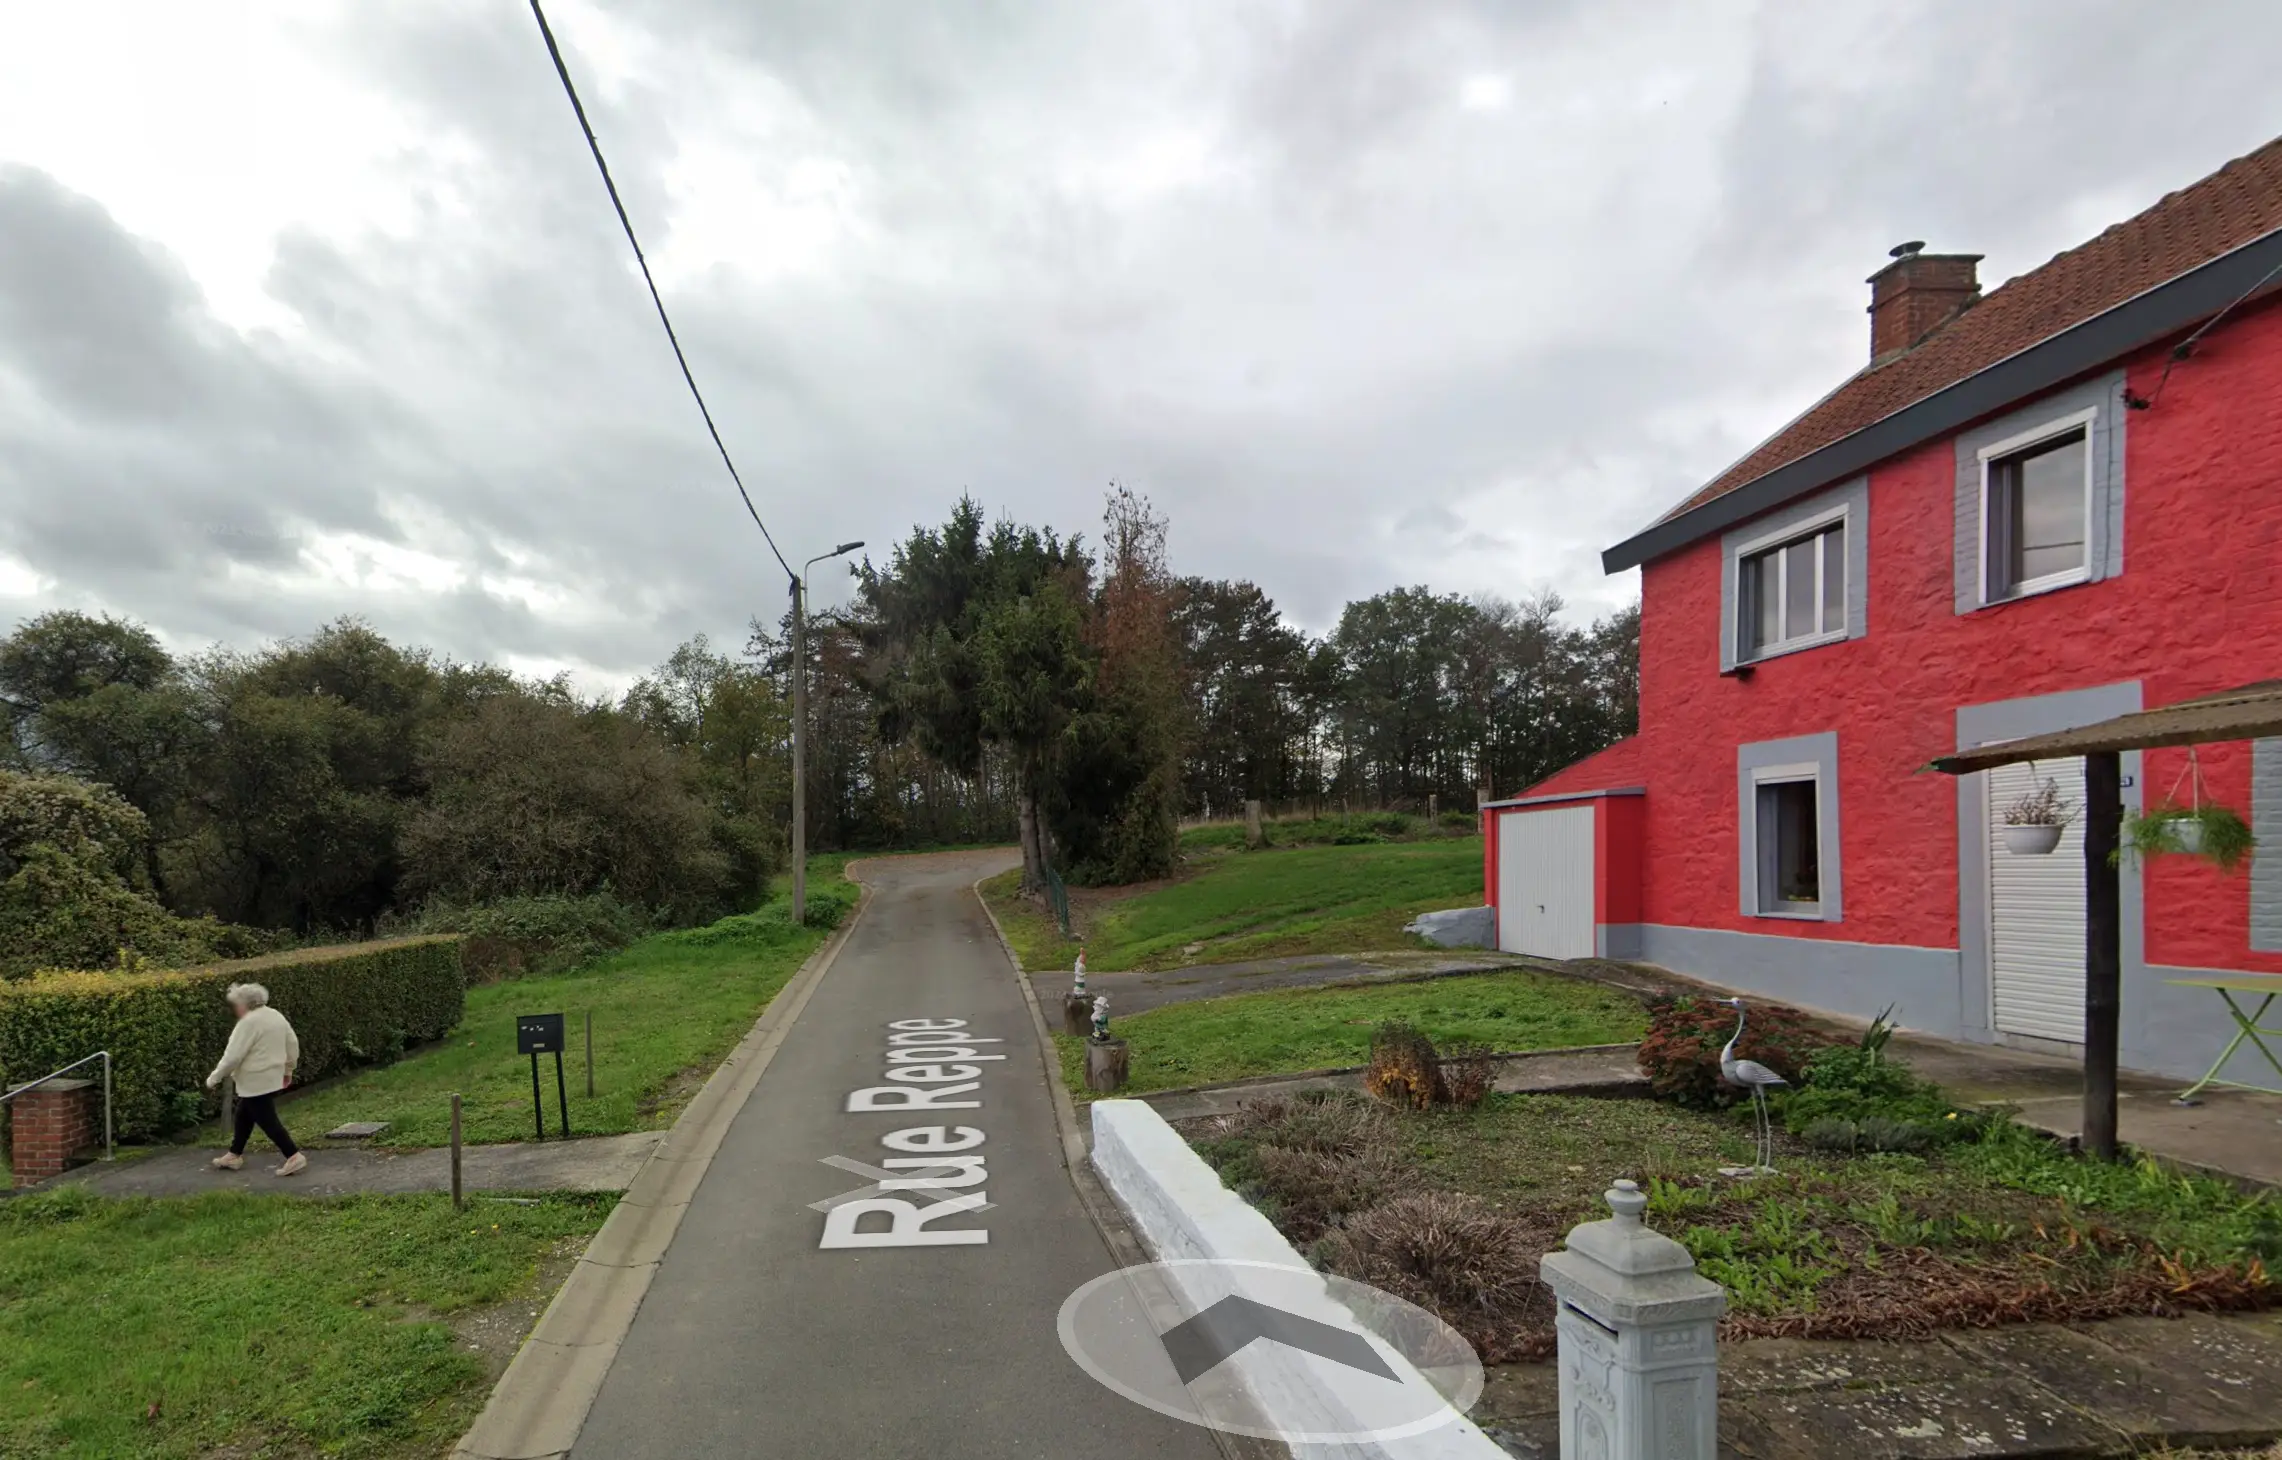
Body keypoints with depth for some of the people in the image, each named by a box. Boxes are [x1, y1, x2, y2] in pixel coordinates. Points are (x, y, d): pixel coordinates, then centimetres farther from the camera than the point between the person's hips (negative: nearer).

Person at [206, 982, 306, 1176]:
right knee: (244, 1116, 22)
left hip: (256, 1083, -10)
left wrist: (214, 1078, -8)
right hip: (271, 1078, 10)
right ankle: (235, 1156, 31)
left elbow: (233, 1056, -20)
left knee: (267, 1121, -5)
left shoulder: (249, 1023, -19)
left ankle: (294, 1156, -8)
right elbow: (293, 1045, 14)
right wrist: (288, 1069, 24)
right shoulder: (276, 1016, 8)